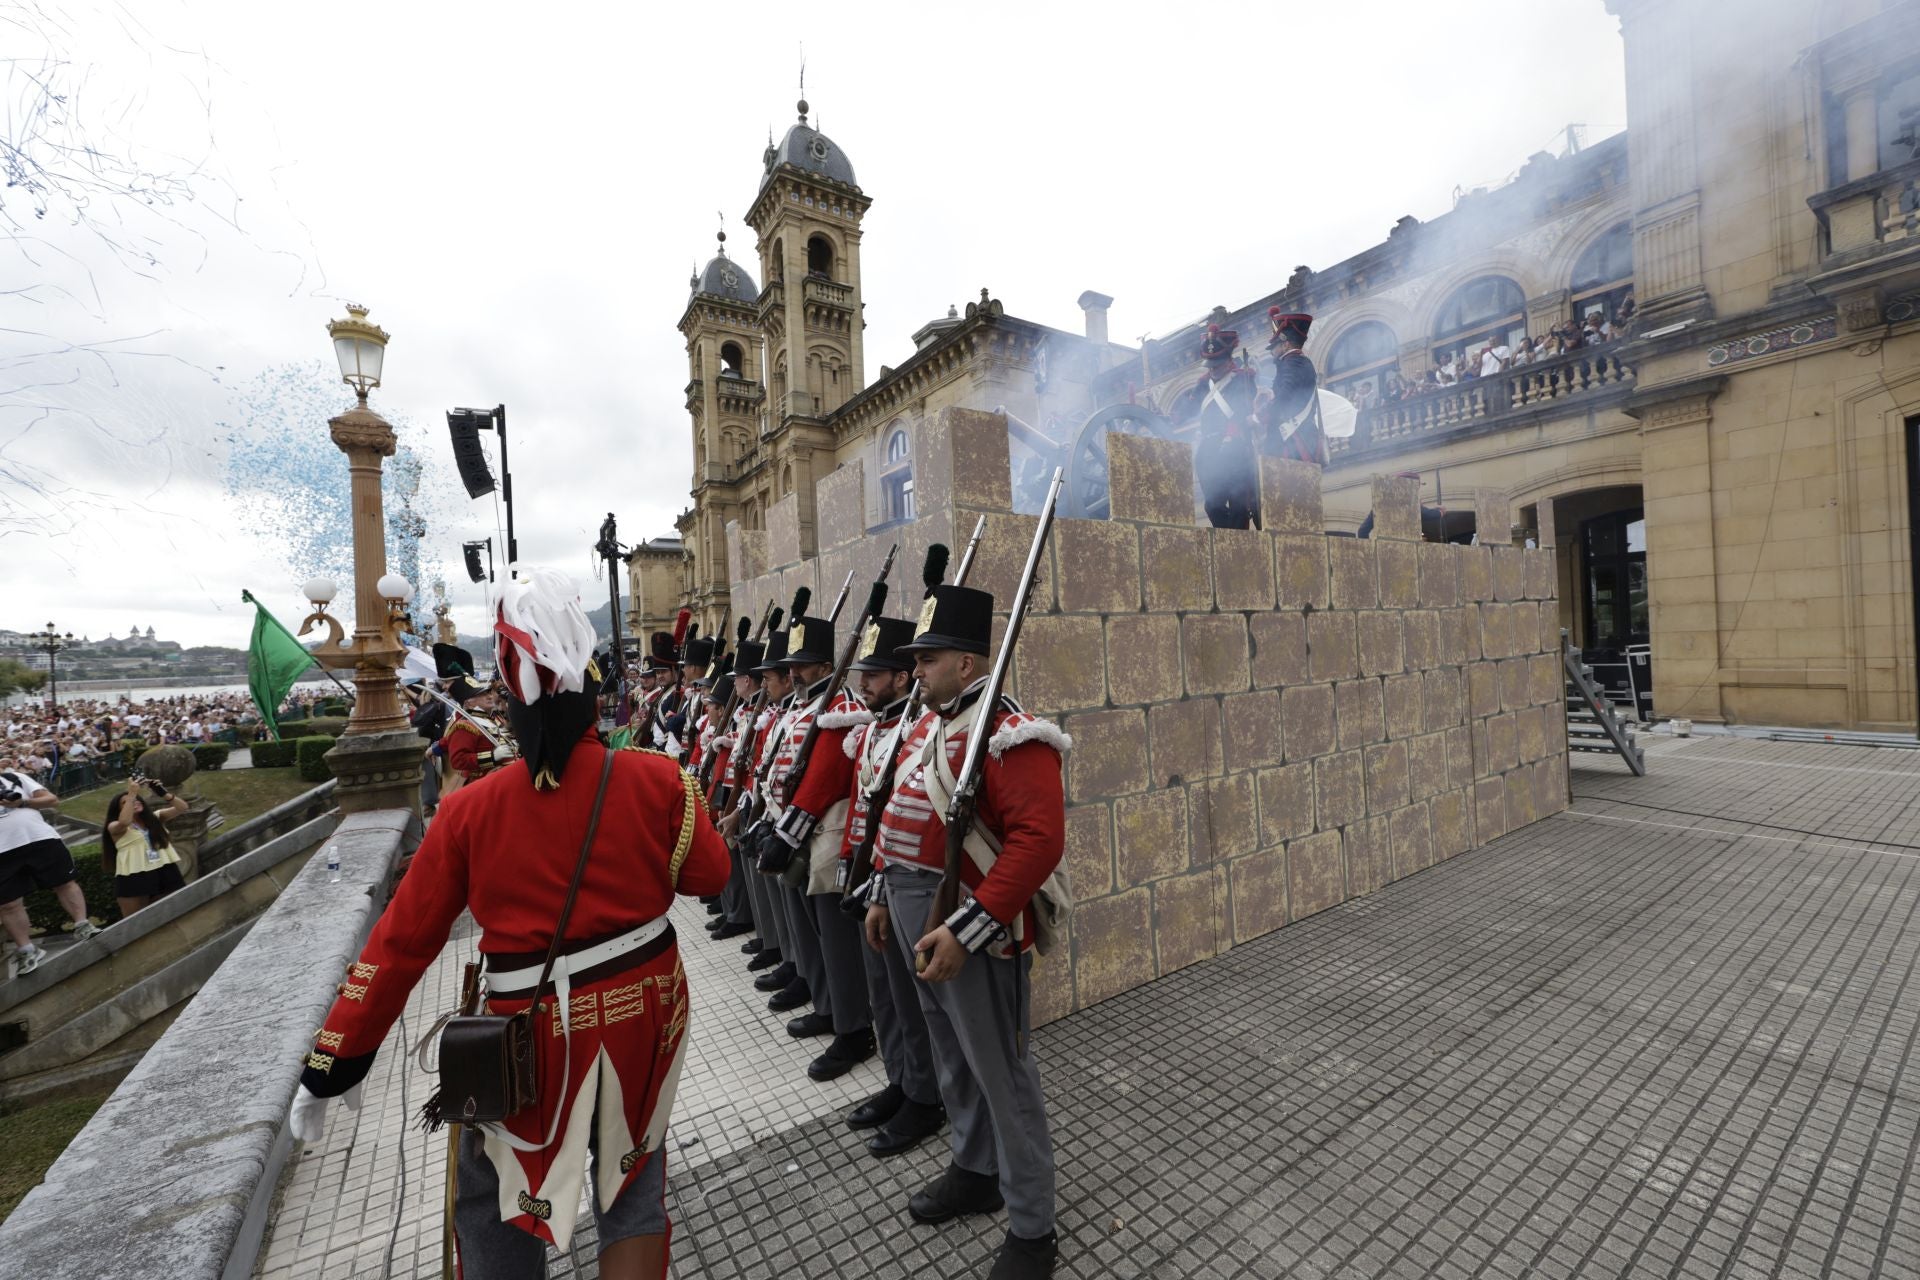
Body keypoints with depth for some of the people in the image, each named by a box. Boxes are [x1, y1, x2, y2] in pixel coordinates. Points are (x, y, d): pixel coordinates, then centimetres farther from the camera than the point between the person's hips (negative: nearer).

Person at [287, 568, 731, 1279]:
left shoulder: (470, 810, -13)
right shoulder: (656, 780, -16)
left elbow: (402, 942, -5)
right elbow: (710, 875, -3)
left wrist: (331, 1066, 8)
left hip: (535, 1038, -1)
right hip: (643, 1016, 1)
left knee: (494, 1210, 25)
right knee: (634, 1180, 25)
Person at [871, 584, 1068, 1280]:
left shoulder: (1011, 734, -20)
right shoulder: (928, 725, 8)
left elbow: (1039, 840, -28)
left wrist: (966, 929, -28)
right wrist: (888, 896, 17)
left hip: (974, 927, -8)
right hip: (916, 916, 9)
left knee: (1000, 1072, 8)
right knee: (954, 1058, 25)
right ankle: (976, 1171, 48)